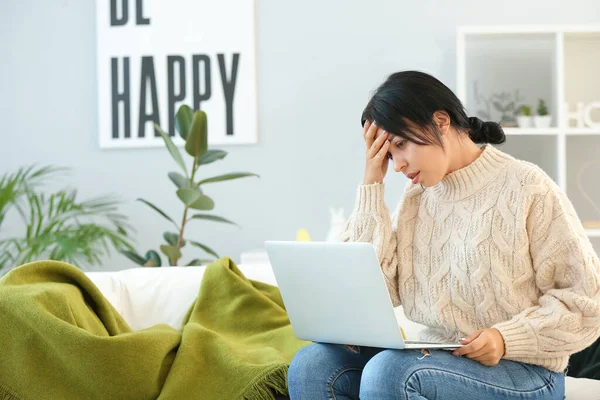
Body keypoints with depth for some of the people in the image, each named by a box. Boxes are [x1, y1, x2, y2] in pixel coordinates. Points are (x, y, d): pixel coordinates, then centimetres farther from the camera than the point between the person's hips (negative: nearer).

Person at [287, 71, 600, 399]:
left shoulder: (526, 188, -8)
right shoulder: (417, 196, 9)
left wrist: (508, 338, -22)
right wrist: (371, 185, -2)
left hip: (519, 369, -6)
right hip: (435, 359, 6)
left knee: (390, 369, -32)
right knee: (312, 365, -16)